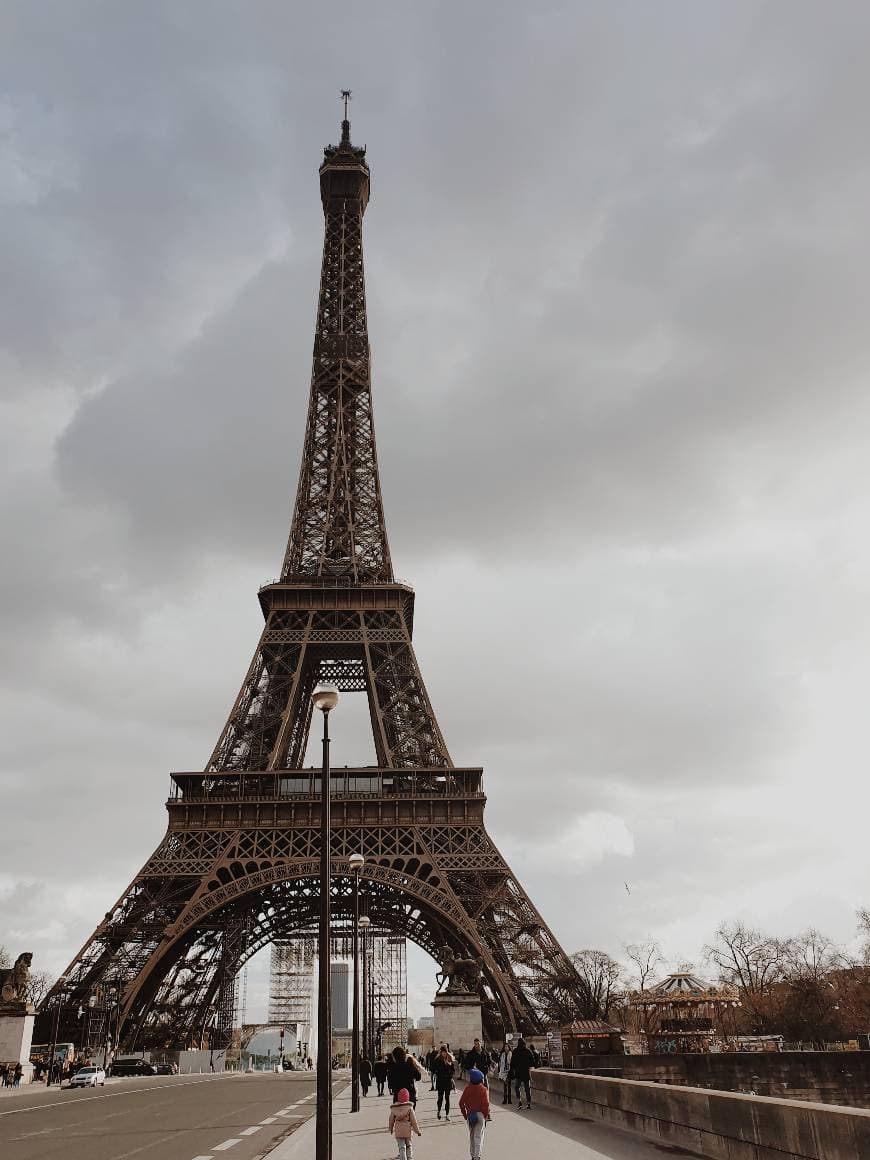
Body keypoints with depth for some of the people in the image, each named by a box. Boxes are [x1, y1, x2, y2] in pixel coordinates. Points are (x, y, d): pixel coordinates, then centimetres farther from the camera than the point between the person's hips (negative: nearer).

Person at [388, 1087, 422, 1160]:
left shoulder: (393, 1108, -3)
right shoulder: (409, 1107, -11)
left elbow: (391, 1120, 7)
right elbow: (413, 1120, -8)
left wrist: (390, 1129, 25)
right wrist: (417, 1130, 1)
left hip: (398, 1130, 1)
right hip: (407, 1129, -1)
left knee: (401, 1146, 5)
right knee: (408, 1145, 19)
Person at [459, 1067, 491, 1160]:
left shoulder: (467, 1089, -4)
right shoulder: (483, 1090, -11)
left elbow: (461, 1103, -2)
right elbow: (486, 1104, -14)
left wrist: (465, 1114, 9)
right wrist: (486, 1115, -1)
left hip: (470, 1115, 3)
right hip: (480, 1114, -3)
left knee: (471, 1136, 17)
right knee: (478, 1136, 2)